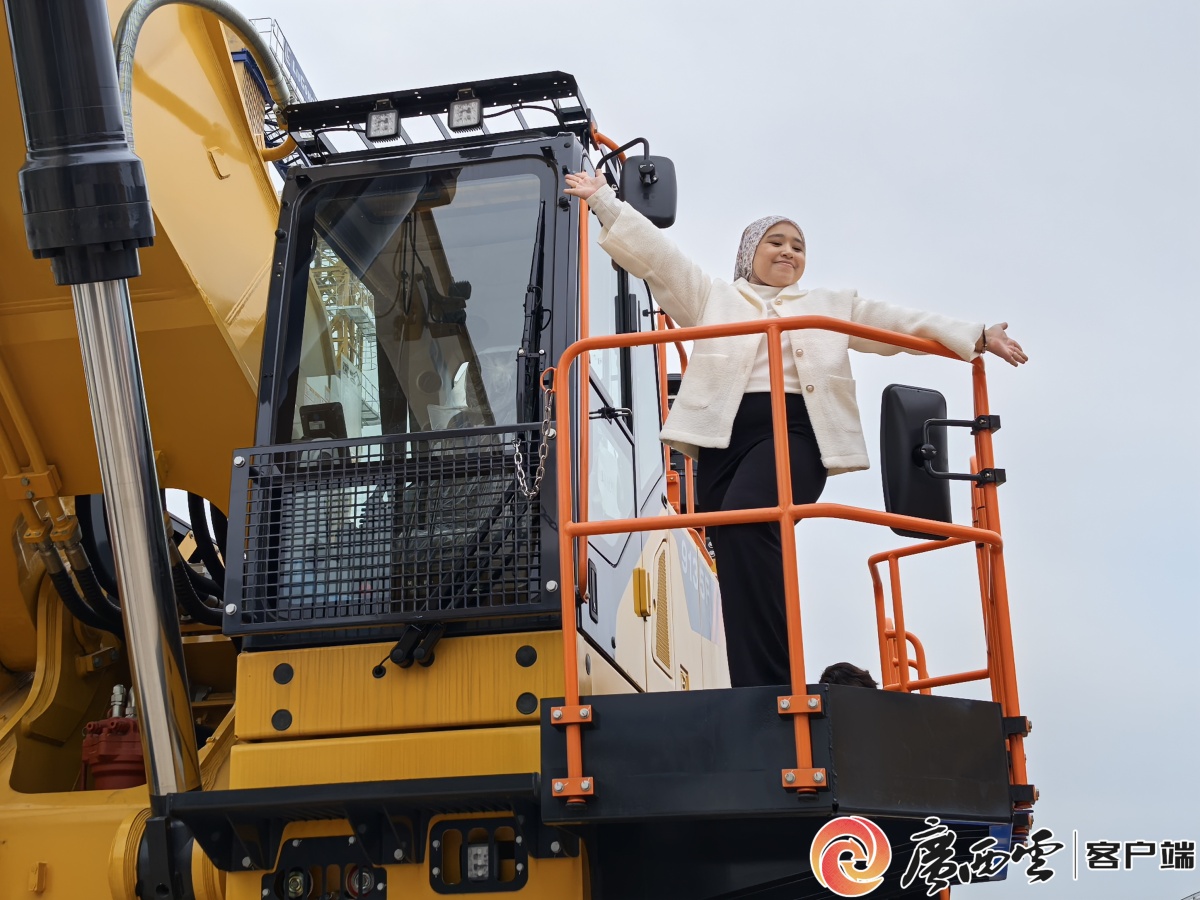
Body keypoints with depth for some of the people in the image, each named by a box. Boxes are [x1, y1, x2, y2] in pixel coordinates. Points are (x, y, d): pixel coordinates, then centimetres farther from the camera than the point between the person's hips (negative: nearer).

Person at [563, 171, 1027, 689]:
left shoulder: (831, 307, 29)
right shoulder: (712, 298, 25)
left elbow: (904, 325, 24)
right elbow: (654, 253, 18)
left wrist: (975, 337, 16)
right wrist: (605, 202, 11)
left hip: (794, 432, -2)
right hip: (724, 437, 2)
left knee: (744, 518, -31)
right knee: (740, 573, -8)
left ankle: (771, 684, -33)